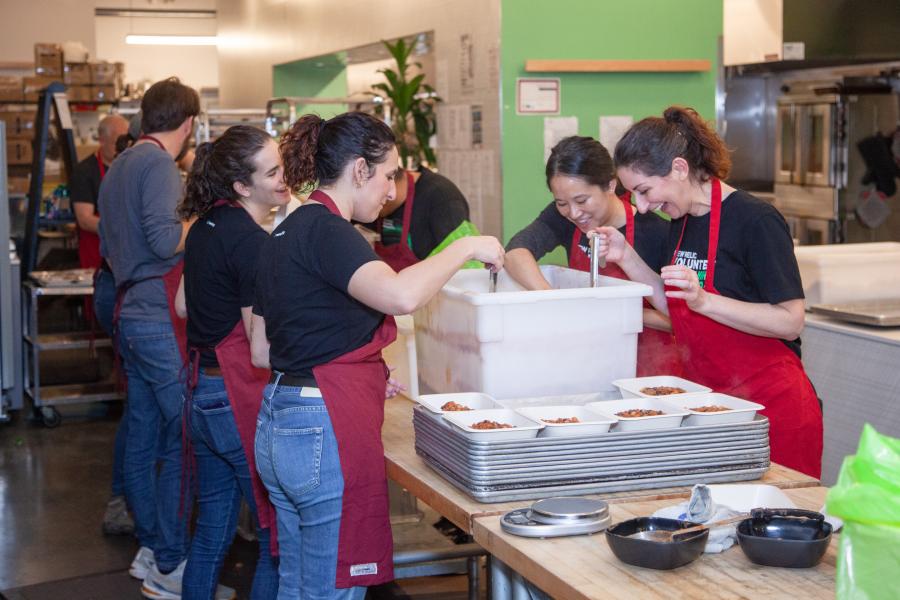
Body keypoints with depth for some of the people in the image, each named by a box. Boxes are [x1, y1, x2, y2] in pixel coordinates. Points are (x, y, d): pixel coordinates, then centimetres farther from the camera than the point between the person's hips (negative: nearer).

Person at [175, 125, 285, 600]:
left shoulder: (205, 228, 9)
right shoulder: (251, 242, -19)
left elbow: (184, 306, 22)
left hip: (202, 395, 9)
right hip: (242, 399, -9)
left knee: (210, 534, 19)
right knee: (280, 542, 0)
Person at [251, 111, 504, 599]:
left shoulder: (285, 234, 14)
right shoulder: (325, 230, -14)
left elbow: (261, 351, 18)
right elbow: (401, 295, -33)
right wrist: (466, 248, -17)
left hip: (279, 426, 10)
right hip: (327, 431, -10)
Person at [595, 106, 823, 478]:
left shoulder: (755, 221, -16)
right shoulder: (682, 223, 9)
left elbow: (790, 322, -19)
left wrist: (703, 300, -27)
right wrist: (627, 258, 4)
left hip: (772, 408, -7)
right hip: (712, 404, 7)